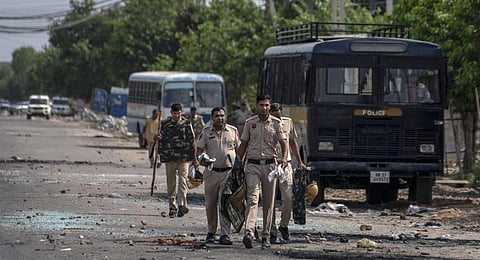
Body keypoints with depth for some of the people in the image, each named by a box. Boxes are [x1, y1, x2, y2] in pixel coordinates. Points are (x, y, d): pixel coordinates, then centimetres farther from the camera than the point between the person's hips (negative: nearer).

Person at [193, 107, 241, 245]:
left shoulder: (233, 131, 6)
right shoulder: (206, 132, 5)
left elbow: (239, 149, 12)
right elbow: (199, 148, 0)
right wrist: (196, 160, -18)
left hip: (228, 172, -1)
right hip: (211, 171, 1)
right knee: (210, 204, 9)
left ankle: (225, 234, -10)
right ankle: (211, 232, 23)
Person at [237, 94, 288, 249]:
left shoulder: (276, 123, 5)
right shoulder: (250, 123, 6)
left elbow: (283, 142, -2)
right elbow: (243, 144, 12)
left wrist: (284, 157, -21)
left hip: (270, 165, 1)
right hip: (252, 165, -1)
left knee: (268, 202, 5)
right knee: (252, 198, -15)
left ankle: (266, 235, 13)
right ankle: (249, 232, -29)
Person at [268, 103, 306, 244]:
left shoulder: (288, 122, 8)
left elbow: (293, 143, 19)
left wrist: (299, 162, 18)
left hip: (285, 165, 2)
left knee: (288, 198, -9)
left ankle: (284, 225, 13)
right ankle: (272, 232, 5)